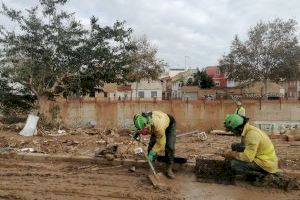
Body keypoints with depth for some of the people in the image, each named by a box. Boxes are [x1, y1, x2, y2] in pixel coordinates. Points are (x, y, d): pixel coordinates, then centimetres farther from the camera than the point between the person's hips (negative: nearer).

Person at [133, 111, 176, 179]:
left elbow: (160, 143, -34)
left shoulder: (158, 127, -47)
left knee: (169, 147, -17)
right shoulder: (144, 120, -29)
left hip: (170, 125, -5)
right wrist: (138, 133, -14)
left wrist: (152, 153, -34)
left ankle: (169, 168, -4)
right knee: (151, 144, -6)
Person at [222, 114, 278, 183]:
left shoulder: (252, 134, -25)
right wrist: (232, 153, 3)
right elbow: (247, 151, 17)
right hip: (261, 159, 10)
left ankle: (258, 175, -5)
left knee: (234, 164, -20)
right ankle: (259, 173, 11)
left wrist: (232, 154, -17)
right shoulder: (247, 130, 5)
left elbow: (247, 157, -30)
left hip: (266, 165, -10)